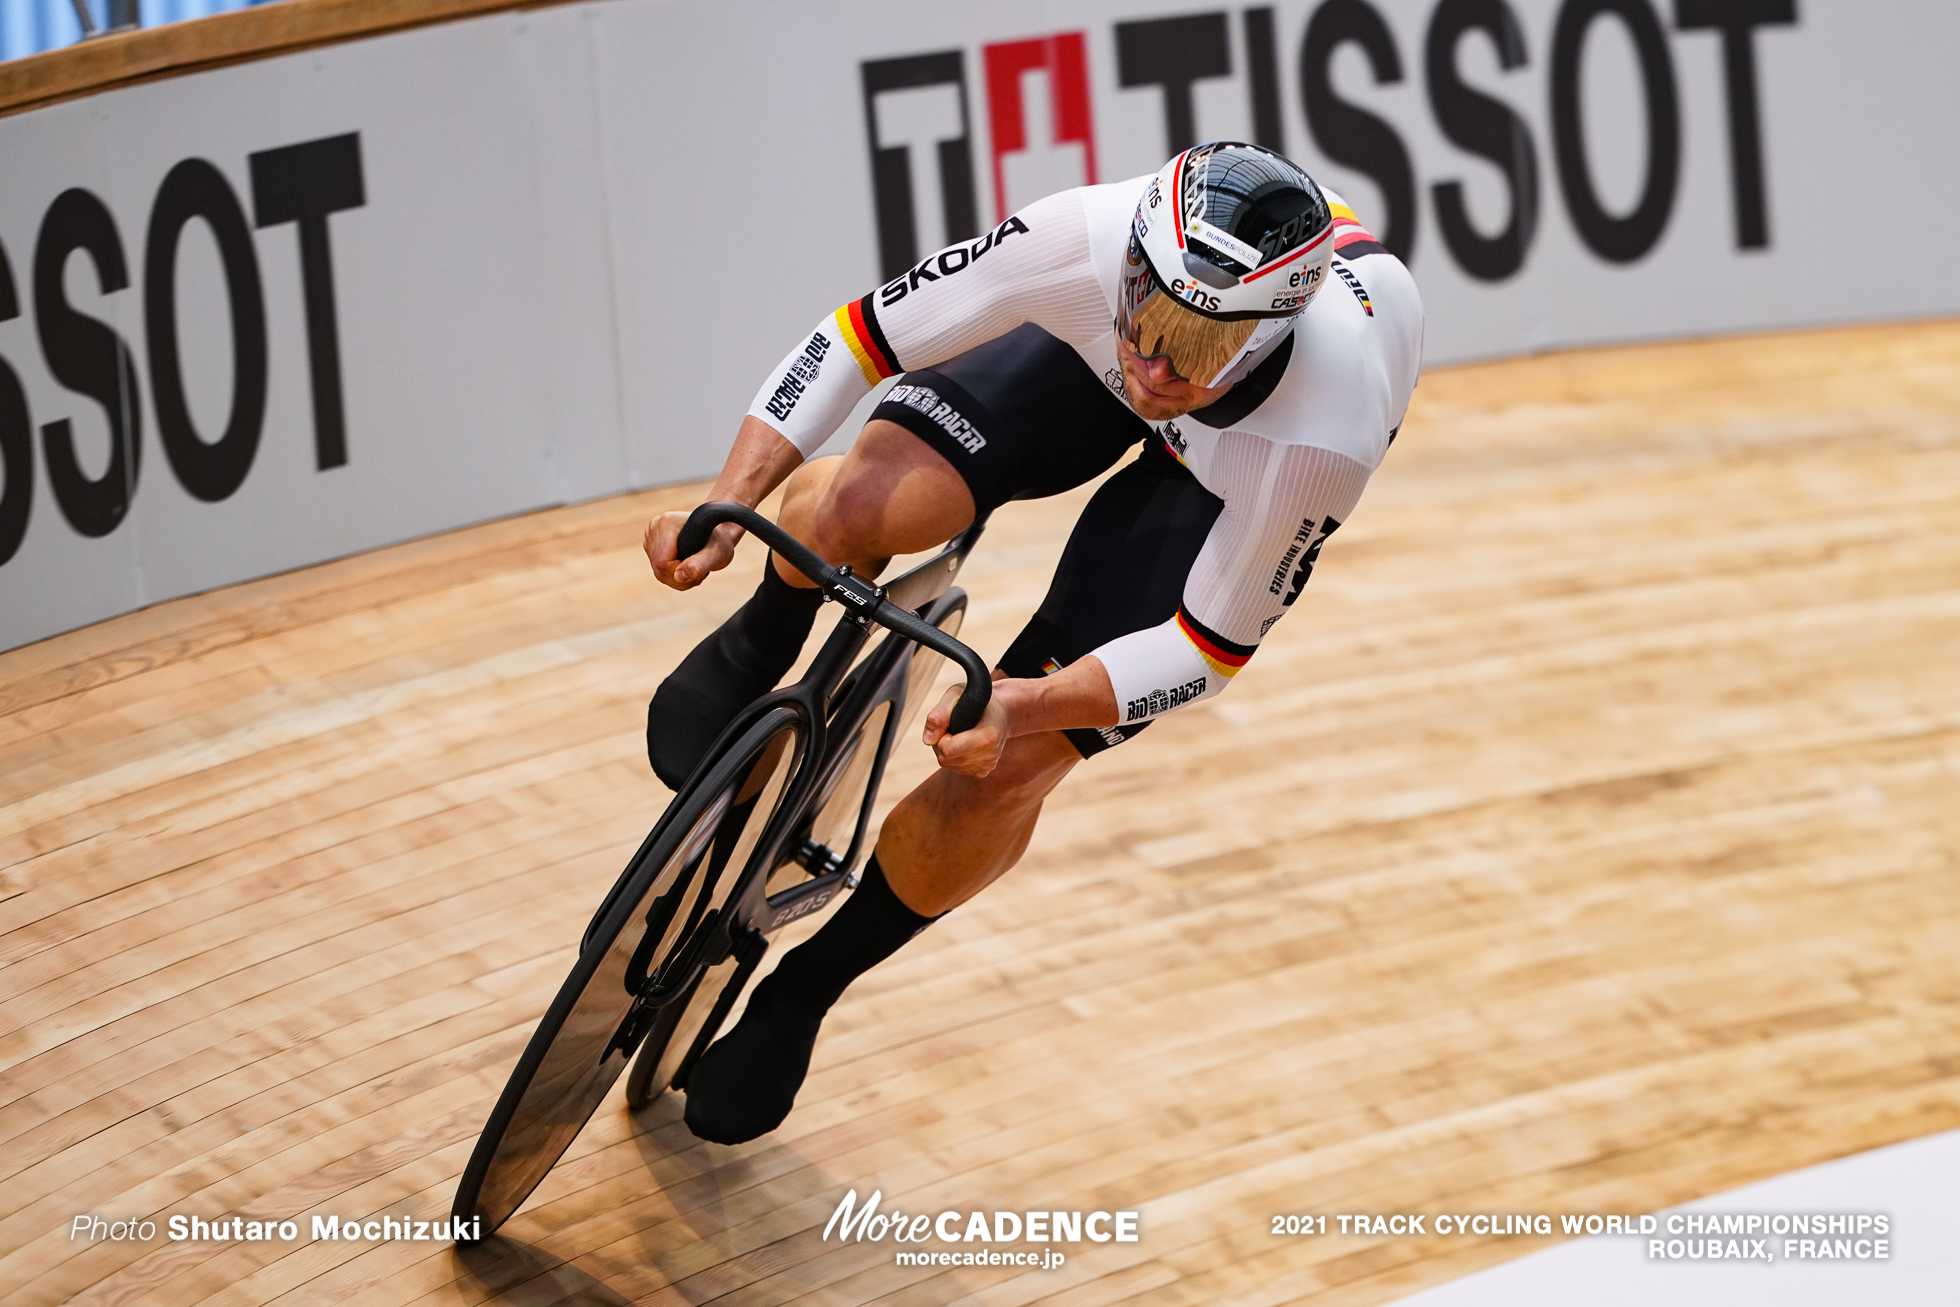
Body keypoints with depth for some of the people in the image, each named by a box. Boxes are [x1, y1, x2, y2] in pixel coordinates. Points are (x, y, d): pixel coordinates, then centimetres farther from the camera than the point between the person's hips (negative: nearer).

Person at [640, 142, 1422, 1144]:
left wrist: (1032, 707, -42)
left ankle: (802, 989, 18)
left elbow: (1213, 647, -28)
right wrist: (726, 506, -36)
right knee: (856, 507, -27)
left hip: (1233, 466, -2)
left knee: (999, 772, -11)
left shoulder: (1323, 442, -43)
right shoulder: (1090, 243, -41)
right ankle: (759, 644, 13)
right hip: (1081, 355, 2)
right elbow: (858, 336, -27)